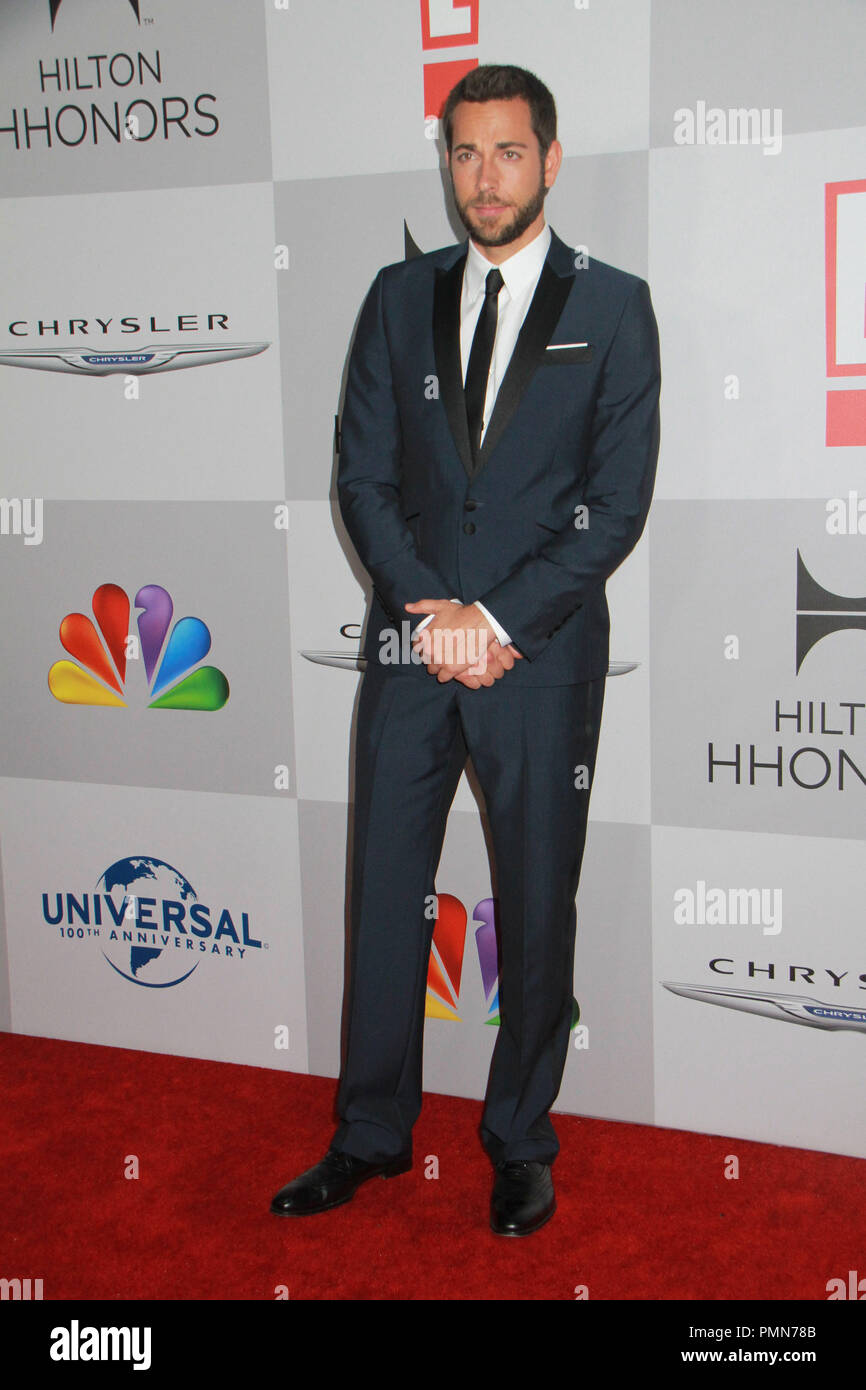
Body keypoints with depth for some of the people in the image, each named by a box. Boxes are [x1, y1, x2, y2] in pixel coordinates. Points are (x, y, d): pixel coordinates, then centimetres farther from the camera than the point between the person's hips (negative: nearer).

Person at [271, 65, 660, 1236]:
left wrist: (497, 619, -13)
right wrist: (431, 610, -9)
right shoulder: (401, 298, 10)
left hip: (545, 655, -2)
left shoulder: (612, 306, 1)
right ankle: (372, 1135, 26)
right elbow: (362, 474, 5)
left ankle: (520, 1142, 25)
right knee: (384, 894, 9)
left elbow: (618, 503, -5)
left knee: (538, 909, 7)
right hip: (412, 648, 3)